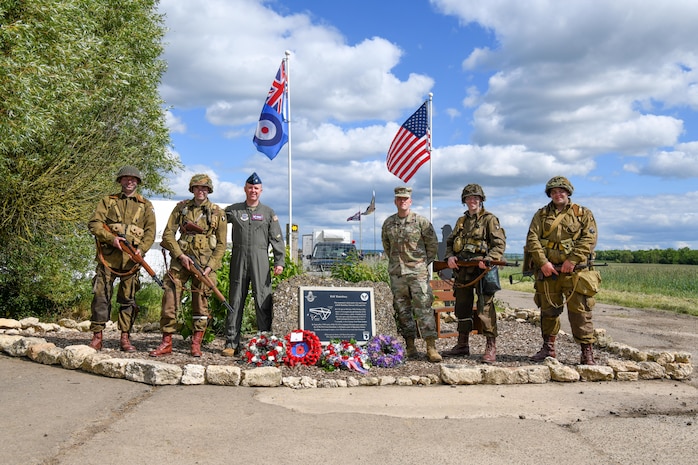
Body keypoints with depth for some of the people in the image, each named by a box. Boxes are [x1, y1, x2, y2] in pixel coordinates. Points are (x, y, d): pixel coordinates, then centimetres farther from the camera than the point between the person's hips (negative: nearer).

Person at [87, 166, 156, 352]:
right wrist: (111, 238, -13)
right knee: (101, 296, -3)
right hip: (108, 256, 0)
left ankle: (125, 337, 12)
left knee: (128, 299, 5)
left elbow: (150, 231, 6)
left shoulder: (146, 205, 14)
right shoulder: (107, 201, 14)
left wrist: (141, 249, -12)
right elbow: (94, 223, 3)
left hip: (131, 258, 1)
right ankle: (97, 336, 4)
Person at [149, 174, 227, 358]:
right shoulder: (181, 208, 8)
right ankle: (166, 342, 6)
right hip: (181, 258, 1)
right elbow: (168, 234, 6)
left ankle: (196, 344, 13)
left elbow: (221, 244, 4)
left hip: (205, 262, -1)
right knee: (170, 298, -3)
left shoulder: (217, 213, 5)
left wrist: (210, 266, -7)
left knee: (201, 302, 2)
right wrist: (180, 255, -7)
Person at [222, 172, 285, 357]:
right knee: (235, 300, 3)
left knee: (263, 301, -4)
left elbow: (277, 239, 7)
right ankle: (231, 343, 9)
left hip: (260, 260, -1)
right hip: (238, 259, 1)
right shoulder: (233, 210, 12)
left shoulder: (268, 213, 10)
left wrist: (279, 261, -1)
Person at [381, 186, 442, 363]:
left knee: (424, 309, -9)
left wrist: (424, 263, 3)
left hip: (418, 272, -4)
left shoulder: (421, 221, -2)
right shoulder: (388, 223, 9)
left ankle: (431, 348, -8)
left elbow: (433, 244, 4)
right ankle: (410, 346, 15)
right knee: (402, 310, 6)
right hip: (396, 274, 4)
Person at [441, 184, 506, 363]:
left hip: (481, 270, -6)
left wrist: (488, 260, -22)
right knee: (462, 308, 13)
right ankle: (463, 345, 24)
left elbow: (500, 244, -8)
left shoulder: (489, 219, 0)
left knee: (485, 308, -10)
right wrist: (450, 256, -1)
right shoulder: (461, 221, 18)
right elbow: (450, 242, 19)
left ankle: (491, 348, -5)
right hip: (462, 271, 7)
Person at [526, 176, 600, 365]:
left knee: (579, 311, -5)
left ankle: (587, 352, 2)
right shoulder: (541, 215, 12)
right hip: (547, 270, 2)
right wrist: (543, 262, -11)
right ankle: (548, 348, 23)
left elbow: (589, 238, -4)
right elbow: (532, 239, 2)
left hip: (575, 271, -2)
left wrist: (572, 260, -15)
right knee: (548, 311, 10)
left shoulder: (583, 214, 8)